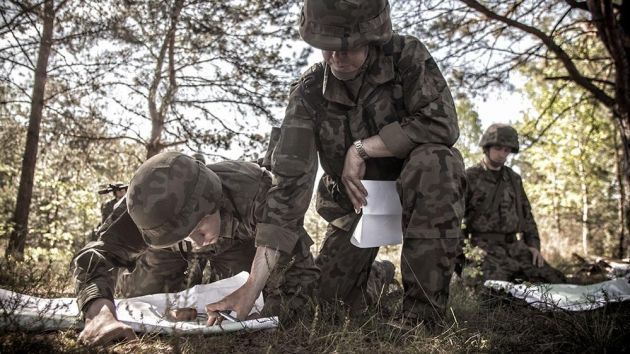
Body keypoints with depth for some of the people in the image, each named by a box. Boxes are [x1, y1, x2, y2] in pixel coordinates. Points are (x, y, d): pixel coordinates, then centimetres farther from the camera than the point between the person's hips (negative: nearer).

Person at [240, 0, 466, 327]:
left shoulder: (407, 56, -19)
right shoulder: (309, 92, -17)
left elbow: (441, 123, -30)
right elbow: (290, 180, -25)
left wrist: (362, 148, -27)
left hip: (418, 191, -2)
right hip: (355, 199, 3)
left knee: (432, 160, -37)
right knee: (325, 300, -3)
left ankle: (423, 311, -28)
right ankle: (376, 273, 33)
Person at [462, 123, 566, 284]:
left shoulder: (514, 179, 16)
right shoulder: (469, 178, -1)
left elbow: (526, 214, 20)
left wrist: (534, 245, 8)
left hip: (514, 246, 6)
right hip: (485, 249, -6)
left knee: (555, 281, -6)